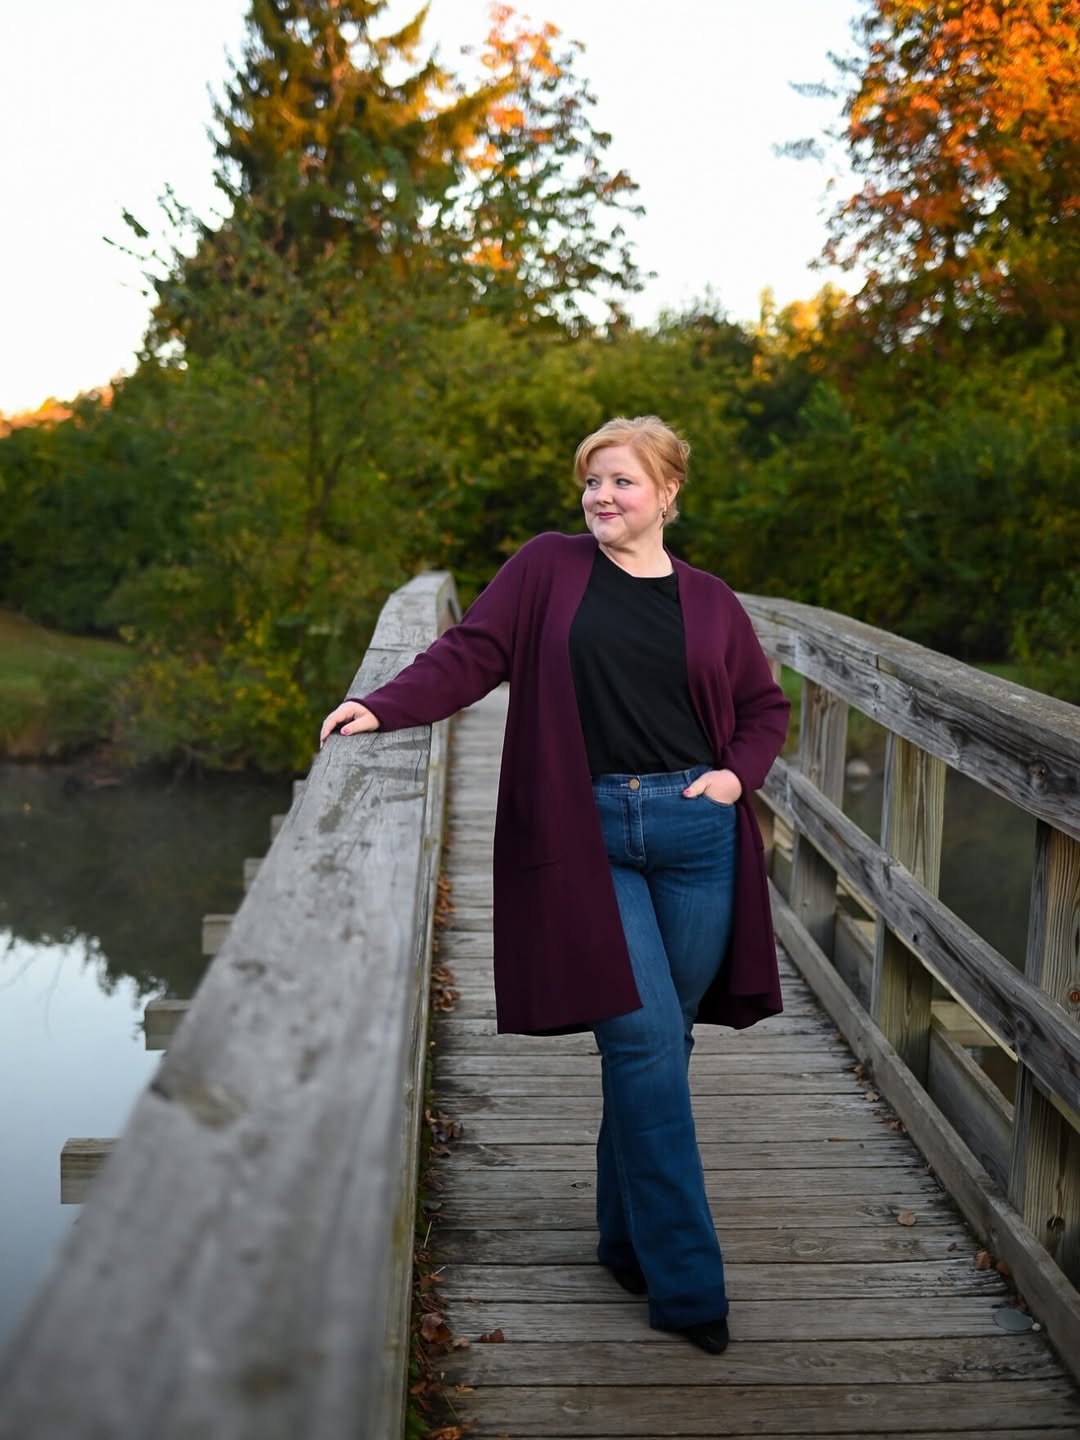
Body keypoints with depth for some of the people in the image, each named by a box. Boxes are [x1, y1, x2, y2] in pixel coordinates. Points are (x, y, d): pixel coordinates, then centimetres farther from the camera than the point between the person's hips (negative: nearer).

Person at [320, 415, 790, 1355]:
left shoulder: (708, 600, 11)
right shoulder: (550, 567, 6)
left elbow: (765, 706, 19)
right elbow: (473, 653, 1)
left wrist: (737, 773, 2)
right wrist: (384, 707, -13)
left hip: (693, 830, 3)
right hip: (588, 836, -2)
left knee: (659, 1042, 8)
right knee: (646, 1041, -8)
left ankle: (628, 1237, 27)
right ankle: (685, 1279, 0)